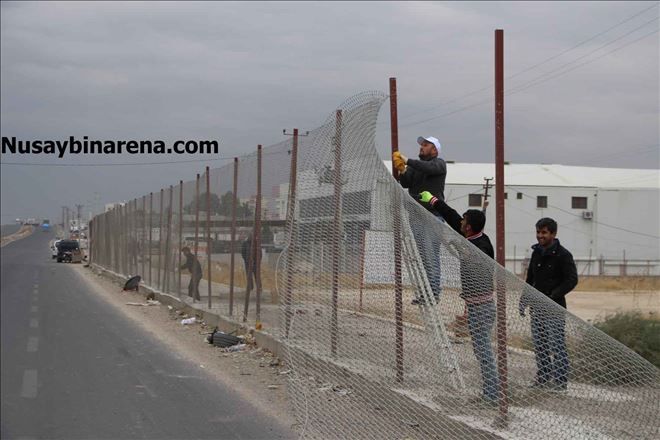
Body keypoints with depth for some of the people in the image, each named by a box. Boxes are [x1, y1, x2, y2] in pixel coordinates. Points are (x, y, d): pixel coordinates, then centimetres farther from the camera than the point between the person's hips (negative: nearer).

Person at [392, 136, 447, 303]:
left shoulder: (439, 164, 2)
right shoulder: (415, 166, 18)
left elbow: (428, 168, -20)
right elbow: (405, 184, 4)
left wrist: (407, 161, -23)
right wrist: (402, 172, -15)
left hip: (432, 216, -6)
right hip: (415, 216, 6)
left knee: (431, 256, -10)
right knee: (420, 257, 5)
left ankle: (434, 293, -9)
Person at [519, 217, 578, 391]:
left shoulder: (562, 255, -9)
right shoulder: (536, 253, 12)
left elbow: (572, 280, -14)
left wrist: (553, 296, -21)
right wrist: (523, 300, 13)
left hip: (555, 306, -7)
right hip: (537, 306, 7)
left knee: (557, 344, -4)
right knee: (540, 343, 11)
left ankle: (561, 380, 3)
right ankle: (543, 377, 22)